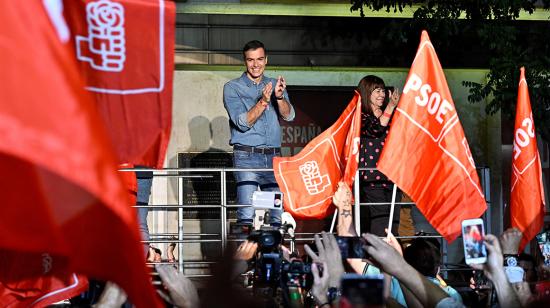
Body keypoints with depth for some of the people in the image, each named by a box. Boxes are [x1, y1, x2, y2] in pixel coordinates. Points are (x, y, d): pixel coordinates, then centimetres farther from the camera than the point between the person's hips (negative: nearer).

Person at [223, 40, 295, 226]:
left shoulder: (275, 85, 15)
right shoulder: (232, 88, 4)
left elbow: (288, 116, 1)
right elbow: (243, 123, -9)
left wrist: (279, 97, -19)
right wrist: (263, 101, -22)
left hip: (273, 156, 4)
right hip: (246, 156, -4)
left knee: (279, 214, -1)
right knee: (246, 215, -13)